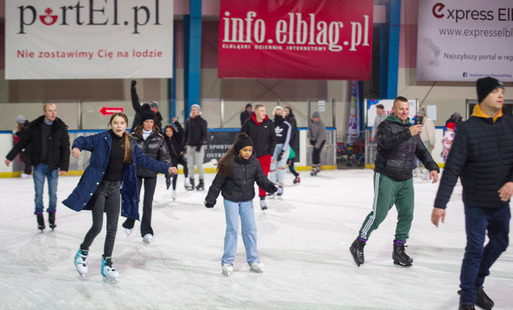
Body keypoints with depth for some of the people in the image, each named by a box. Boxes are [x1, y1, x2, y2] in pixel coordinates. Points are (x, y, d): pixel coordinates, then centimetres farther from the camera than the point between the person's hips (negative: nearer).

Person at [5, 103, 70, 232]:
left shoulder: (61, 128, -4)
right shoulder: (34, 126, -1)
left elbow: (65, 148, -4)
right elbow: (22, 142, 7)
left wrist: (64, 167, -10)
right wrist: (10, 157, 7)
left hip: (53, 167, -1)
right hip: (38, 165, 1)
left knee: (53, 193, 6)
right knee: (38, 193, 3)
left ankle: (52, 217, 23)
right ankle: (40, 219, 15)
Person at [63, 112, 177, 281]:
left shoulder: (130, 144, 5)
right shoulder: (102, 139, -7)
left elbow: (144, 160, 10)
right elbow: (83, 140, -7)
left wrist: (166, 168, 5)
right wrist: (77, 147, -31)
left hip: (116, 188, 4)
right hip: (99, 186, -4)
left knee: (112, 228, 5)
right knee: (97, 226, -4)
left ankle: (107, 264, 17)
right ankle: (83, 252, 24)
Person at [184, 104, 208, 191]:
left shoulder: (202, 121, -2)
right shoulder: (188, 121, 11)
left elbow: (204, 134, -4)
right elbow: (186, 133, 17)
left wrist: (200, 144, -13)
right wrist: (185, 144, 12)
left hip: (199, 145, -4)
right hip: (189, 145, 4)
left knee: (199, 164, -7)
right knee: (190, 164, 3)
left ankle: (201, 182, 3)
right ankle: (191, 182, 11)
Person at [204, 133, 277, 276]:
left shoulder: (254, 162, -4)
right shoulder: (229, 163, -16)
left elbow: (261, 177, -3)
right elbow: (218, 182, -8)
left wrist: (269, 186, -24)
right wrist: (210, 199, -2)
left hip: (247, 200, 4)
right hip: (231, 200, -4)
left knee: (250, 229, 6)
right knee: (232, 229, -3)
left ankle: (253, 260, 19)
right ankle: (227, 262, 8)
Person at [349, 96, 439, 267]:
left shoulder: (411, 128, 14)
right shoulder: (386, 126, -7)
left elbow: (422, 151, 17)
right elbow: (387, 142, -29)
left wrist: (433, 167, 3)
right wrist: (408, 133, -38)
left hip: (406, 179, 7)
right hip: (386, 177, -6)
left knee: (407, 214, 3)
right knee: (379, 213, -9)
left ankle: (399, 250, 15)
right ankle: (358, 244, 4)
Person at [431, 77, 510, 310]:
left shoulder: (509, 125, 0)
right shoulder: (467, 129, -14)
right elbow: (452, 169, -15)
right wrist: (440, 204, -17)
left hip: (501, 203, 5)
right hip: (476, 204, -5)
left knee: (499, 244, 18)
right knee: (475, 251, -3)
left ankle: (476, 285, 39)